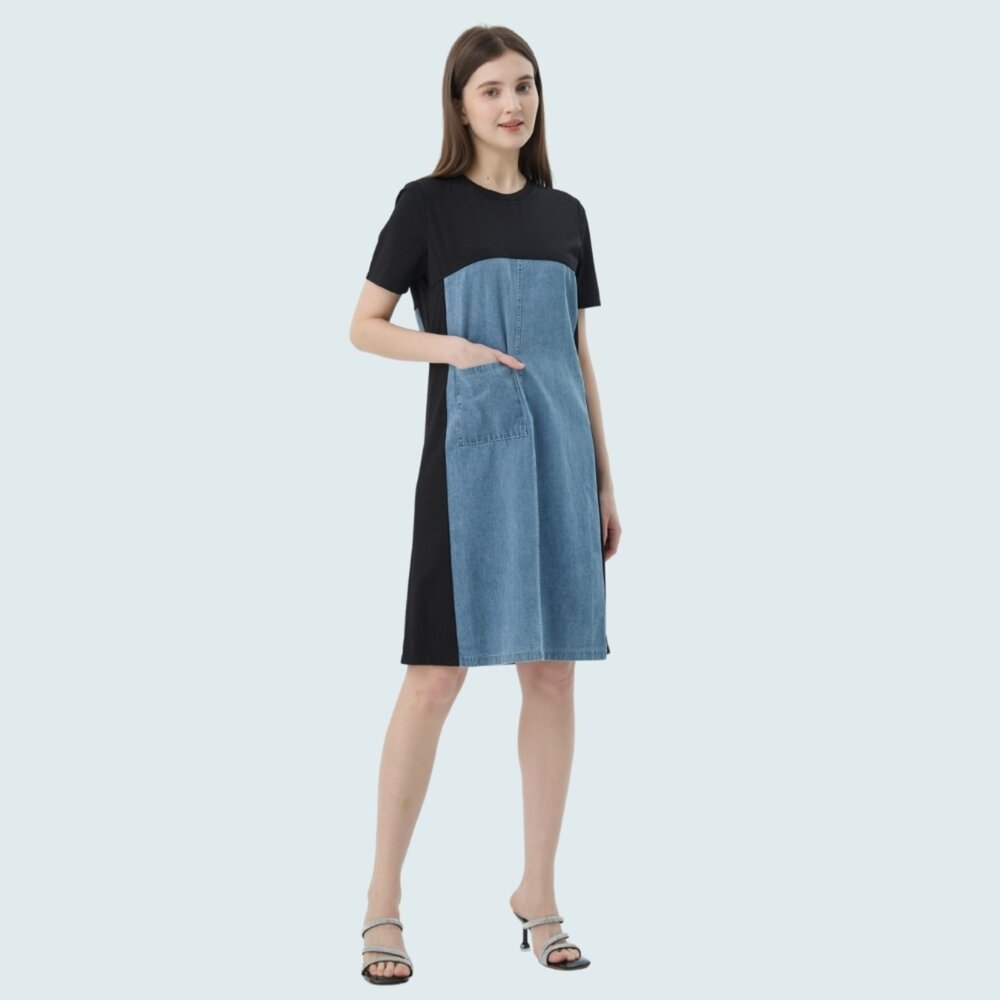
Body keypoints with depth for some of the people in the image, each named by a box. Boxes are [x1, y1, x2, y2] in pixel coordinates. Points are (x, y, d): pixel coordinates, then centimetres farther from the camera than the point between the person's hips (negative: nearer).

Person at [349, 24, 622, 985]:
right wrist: (452, 346, -16)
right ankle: (383, 898, 7)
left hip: (558, 458, 4)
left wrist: (604, 481, 12)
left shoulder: (565, 213, 12)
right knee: (436, 677, -5)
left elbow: (579, 355, 14)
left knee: (552, 676, 6)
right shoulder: (428, 204, 0)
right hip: (468, 457, -4)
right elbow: (364, 326, 2)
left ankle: (537, 894, 17)